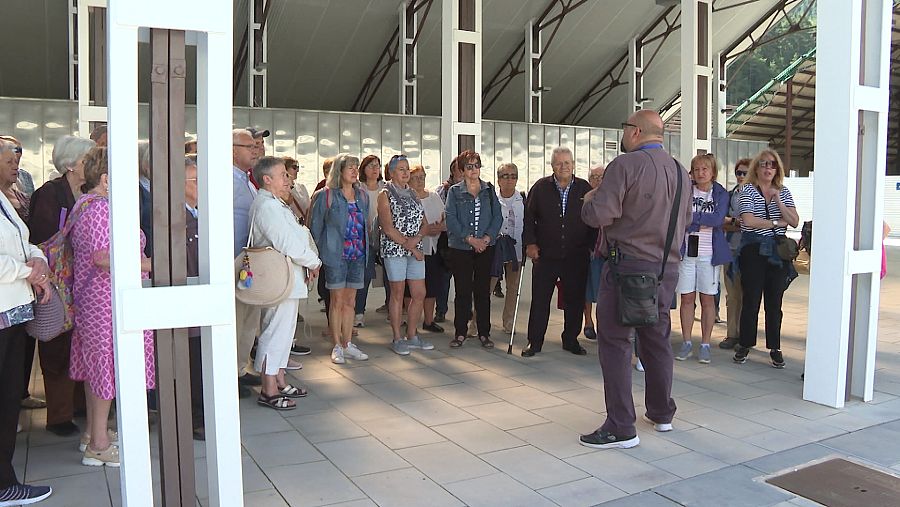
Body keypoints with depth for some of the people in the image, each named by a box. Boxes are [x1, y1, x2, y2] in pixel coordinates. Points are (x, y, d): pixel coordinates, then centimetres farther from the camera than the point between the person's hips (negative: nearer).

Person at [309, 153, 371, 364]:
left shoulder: (362, 196, 11)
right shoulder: (326, 195, -4)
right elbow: (315, 227, -3)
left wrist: (367, 250, 11)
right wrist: (316, 256, -5)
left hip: (357, 255, 5)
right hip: (335, 254, -5)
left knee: (350, 301, 10)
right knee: (337, 301, 0)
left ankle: (348, 344, 18)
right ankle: (337, 346, 9)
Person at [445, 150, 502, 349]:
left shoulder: (489, 190, 8)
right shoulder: (454, 191, 2)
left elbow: (498, 216, 3)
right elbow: (451, 220, -7)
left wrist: (487, 238, -11)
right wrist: (470, 239, -15)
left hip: (485, 247, 2)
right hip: (461, 248, -2)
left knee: (483, 290, 5)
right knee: (462, 291, 2)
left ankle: (484, 333, 14)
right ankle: (460, 332, 12)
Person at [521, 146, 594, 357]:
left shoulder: (584, 188, 5)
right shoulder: (540, 187, 3)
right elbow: (529, 217, 6)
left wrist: (592, 245, 4)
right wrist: (530, 243, -1)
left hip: (576, 255, 1)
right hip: (545, 254, -1)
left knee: (575, 300, 8)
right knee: (539, 300, 3)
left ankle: (571, 340, 23)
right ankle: (535, 341, 14)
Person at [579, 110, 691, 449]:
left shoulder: (625, 165, -12)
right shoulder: (680, 172, 11)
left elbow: (599, 215, -19)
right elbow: (686, 220, 21)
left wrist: (589, 200, 2)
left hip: (628, 265, -7)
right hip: (667, 267, 8)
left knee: (615, 343, -2)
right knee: (657, 340, 18)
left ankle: (620, 428, 0)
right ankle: (662, 413, 32)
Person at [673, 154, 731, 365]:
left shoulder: (721, 193, 5)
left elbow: (718, 218, -13)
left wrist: (692, 218, -12)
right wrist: (706, 221, -13)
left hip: (709, 253, 0)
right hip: (686, 251, 0)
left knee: (707, 300, 4)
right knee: (687, 298, 3)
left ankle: (705, 345, 12)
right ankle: (686, 343, 13)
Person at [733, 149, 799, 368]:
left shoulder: (783, 192, 11)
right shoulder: (748, 190, -1)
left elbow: (794, 222, 2)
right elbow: (748, 220, -14)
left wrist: (778, 201, -9)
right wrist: (775, 223, -6)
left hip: (778, 251, 3)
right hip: (754, 250, -3)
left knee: (775, 302, 6)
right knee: (751, 300, 1)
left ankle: (775, 348, 14)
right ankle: (745, 345, 12)